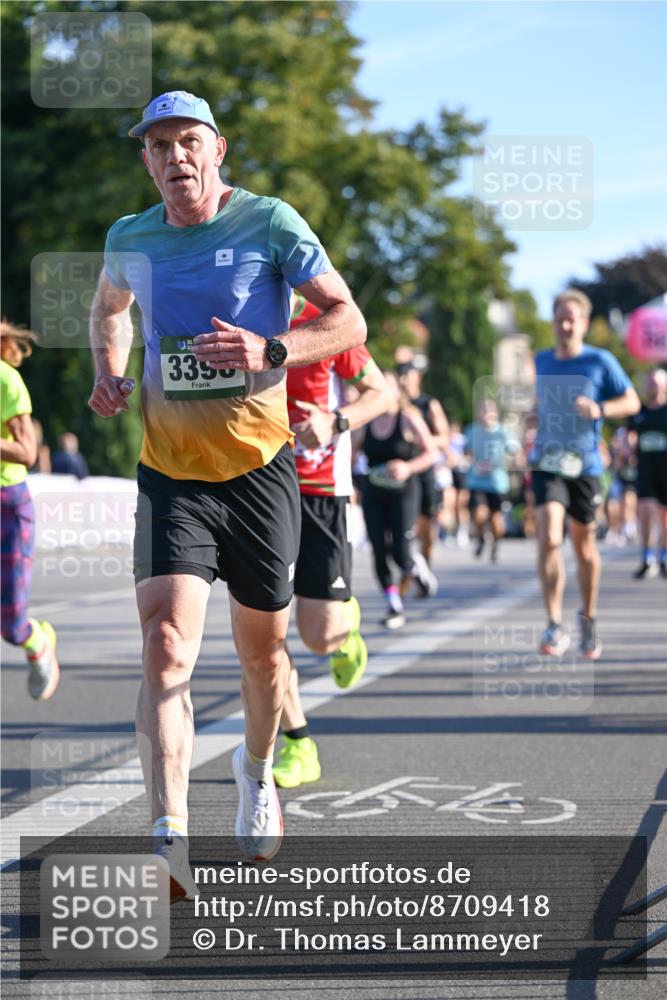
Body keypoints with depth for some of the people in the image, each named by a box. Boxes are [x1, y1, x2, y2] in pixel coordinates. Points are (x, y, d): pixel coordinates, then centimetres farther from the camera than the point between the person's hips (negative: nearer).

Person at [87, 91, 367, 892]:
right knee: (165, 648, -18)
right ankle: (170, 839, -26)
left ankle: (257, 773, 44)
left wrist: (270, 352, -23)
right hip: (169, 474, 1)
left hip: (259, 469, -1)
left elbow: (348, 321, -6)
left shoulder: (269, 223, -6)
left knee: (261, 650, 12)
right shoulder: (129, 239, 5)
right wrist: (108, 372, 8)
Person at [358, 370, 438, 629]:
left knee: (400, 554, -10)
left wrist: (408, 467, -18)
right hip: (373, 495, 3)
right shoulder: (365, 423, 5)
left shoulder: (409, 419, -4)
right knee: (379, 553, -3)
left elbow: (431, 453, -2)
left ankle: (417, 567, 26)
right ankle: (394, 606, 8)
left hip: (403, 493, -3)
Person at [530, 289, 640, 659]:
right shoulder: (540, 361, 7)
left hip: (584, 465, -1)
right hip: (547, 464, 1)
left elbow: (632, 402, -2)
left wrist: (599, 410, -19)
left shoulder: (600, 361, -4)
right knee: (549, 539, -18)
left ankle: (588, 620, 31)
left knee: (584, 546, 9)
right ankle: (555, 626, -16)